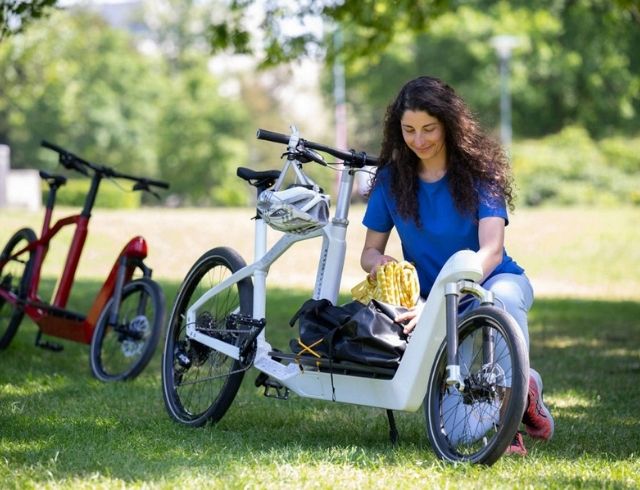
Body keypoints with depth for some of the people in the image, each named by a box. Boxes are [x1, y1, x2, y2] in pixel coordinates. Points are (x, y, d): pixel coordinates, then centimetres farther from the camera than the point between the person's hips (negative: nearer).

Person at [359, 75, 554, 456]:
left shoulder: (479, 171, -13)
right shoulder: (391, 179, -4)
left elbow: (491, 251, -25)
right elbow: (369, 251, 2)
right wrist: (379, 262, -26)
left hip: (492, 280, -3)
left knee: (503, 297, -39)